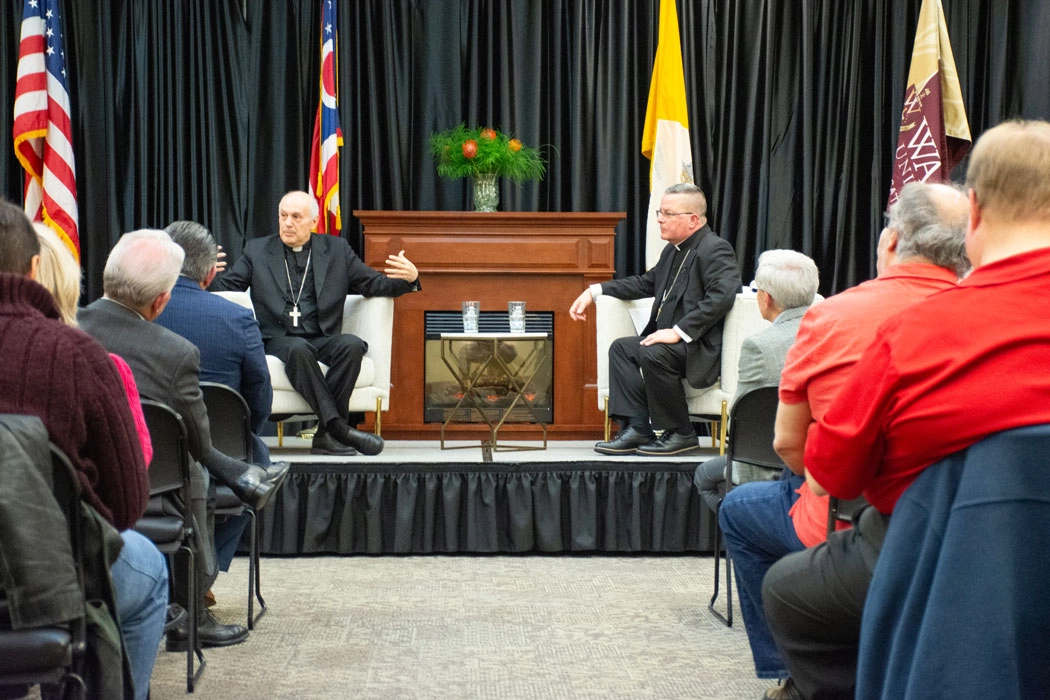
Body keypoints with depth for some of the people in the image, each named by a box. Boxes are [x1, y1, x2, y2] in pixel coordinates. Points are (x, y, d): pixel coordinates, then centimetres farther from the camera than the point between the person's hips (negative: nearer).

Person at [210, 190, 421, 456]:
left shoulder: (337, 250, 15)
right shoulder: (257, 251, 14)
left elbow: (374, 284, 12)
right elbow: (223, 287, 6)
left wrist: (409, 278, -8)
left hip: (323, 339, 1)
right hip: (277, 340, -1)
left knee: (352, 344, -32)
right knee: (299, 349, -36)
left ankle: (326, 434, -30)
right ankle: (339, 427, -37)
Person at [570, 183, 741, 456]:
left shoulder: (715, 249, -14)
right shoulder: (673, 250, 15)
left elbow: (721, 297, -28)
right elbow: (646, 282, 26)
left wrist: (678, 331, -30)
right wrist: (595, 291, 17)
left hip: (702, 347, -10)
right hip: (674, 339, 10)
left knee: (652, 354, -29)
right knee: (621, 348, 2)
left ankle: (680, 434, -13)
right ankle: (637, 429, -4)